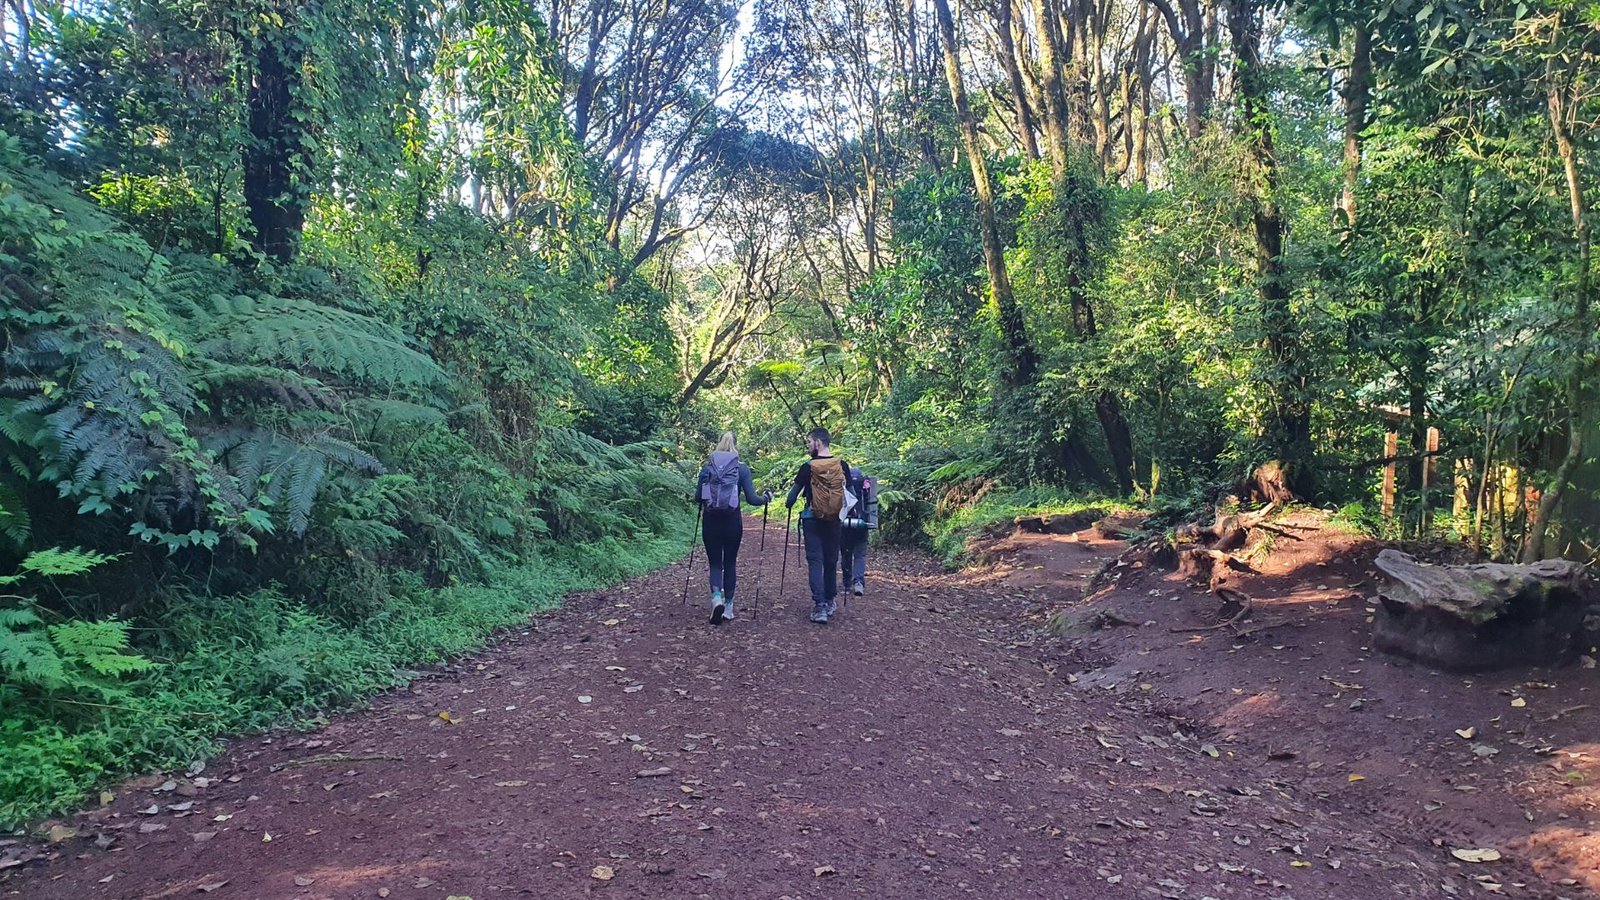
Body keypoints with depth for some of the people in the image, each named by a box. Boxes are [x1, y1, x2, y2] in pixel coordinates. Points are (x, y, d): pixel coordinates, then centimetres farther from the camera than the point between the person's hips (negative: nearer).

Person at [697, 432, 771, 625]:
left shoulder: (707, 467, 3)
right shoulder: (742, 468, -2)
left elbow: (699, 497, 5)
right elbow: (752, 499, -4)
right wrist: (767, 497, 15)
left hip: (710, 520, 1)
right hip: (732, 520, -1)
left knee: (715, 562, 9)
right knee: (730, 563, 13)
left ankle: (716, 597, -17)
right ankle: (728, 607, 16)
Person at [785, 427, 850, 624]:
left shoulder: (809, 467, -8)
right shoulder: (842, 465, 1)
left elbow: (794, 492, 1)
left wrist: (788, 505, 21)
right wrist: (845, 512, 20)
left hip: (813, 519, -3)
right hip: (834, 520, 3)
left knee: (815, 561, -2)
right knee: (831, 561, 14)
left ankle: (819, 606, -13)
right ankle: (830, 603, 23)